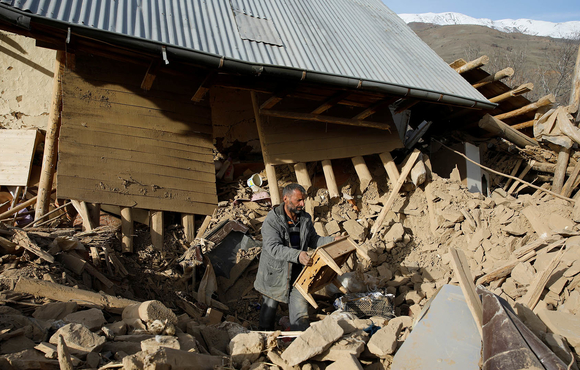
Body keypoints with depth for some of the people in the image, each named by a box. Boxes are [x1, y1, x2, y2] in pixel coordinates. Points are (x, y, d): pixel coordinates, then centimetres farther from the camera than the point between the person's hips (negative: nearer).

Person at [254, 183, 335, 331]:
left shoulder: (306, 219, 2)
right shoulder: (272, 221, -17)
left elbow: (313, 240, 14)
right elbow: (273, 248, -28)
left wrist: (333, 241, -1)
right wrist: (297, 255, -41)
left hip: (297, 273, 3)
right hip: (275, 273, -3)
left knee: (301, 315, -1)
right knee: (269, 308, 16)